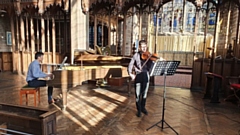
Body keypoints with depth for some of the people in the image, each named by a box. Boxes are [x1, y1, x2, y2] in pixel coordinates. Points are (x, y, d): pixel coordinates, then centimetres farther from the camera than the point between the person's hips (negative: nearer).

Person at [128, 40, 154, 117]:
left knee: (144, 93, 15)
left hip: (146, 77, 2)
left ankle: (143, 107, 36)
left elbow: (151, 66, -9)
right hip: (138, 77, -2)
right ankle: (139, 110, 23)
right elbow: (130, 65, -6)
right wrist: (130, 73, -20)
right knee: (138, 94, 3)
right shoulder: (136, 55, -3)